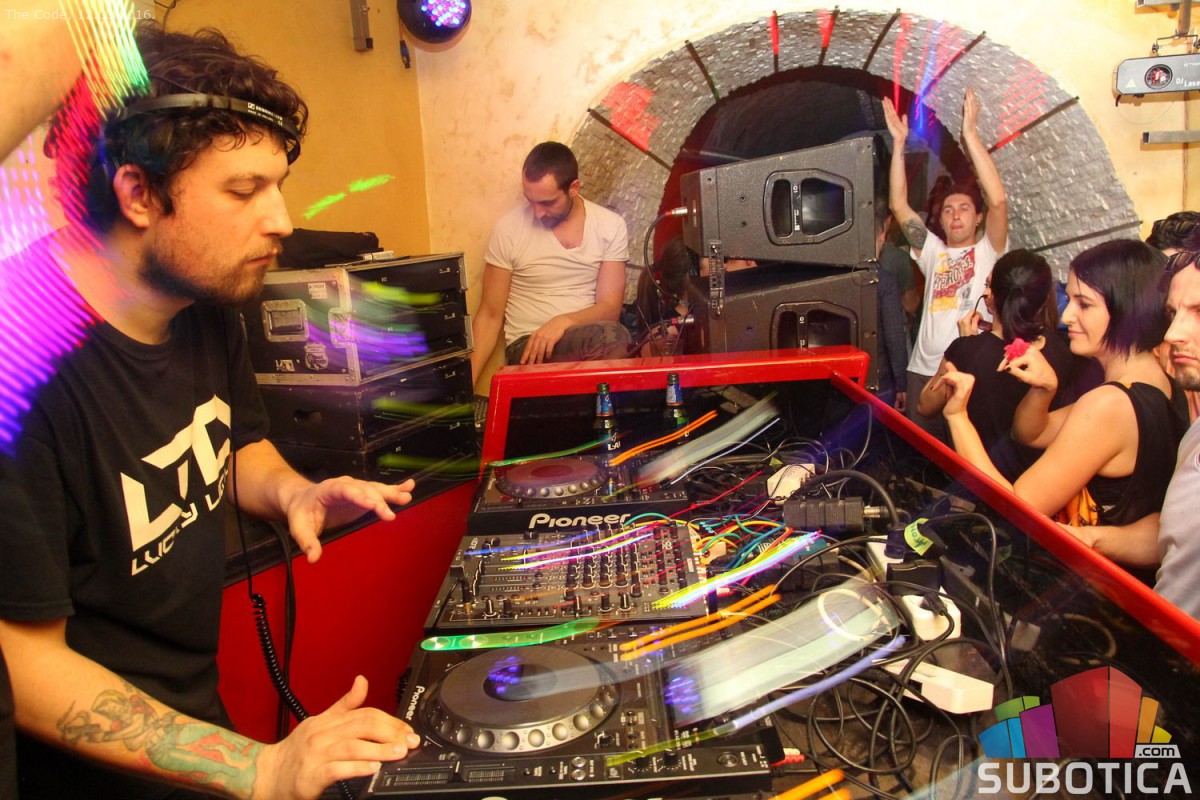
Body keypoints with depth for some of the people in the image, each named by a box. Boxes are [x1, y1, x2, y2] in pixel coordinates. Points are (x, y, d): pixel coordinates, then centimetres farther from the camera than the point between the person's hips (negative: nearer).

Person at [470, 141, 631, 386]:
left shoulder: (610, 226, 0)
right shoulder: (508, 229, -4)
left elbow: (610, 308, -3)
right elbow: (490, 315, 0)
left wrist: (564, 322, -23)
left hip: (590, 339, 3)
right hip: (528, 344, -3)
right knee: (613, 338, -33)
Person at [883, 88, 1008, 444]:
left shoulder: (988, 251, 4)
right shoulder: (932, 251, 15)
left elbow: (998, 200, -12)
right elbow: (899, 206, 8)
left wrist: (970, 134, -13)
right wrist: (899, 143, 1)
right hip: (924, 371, 4)